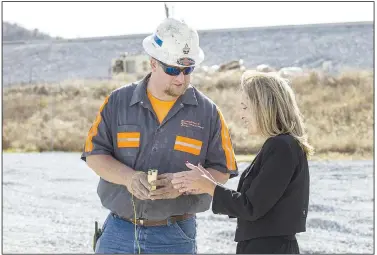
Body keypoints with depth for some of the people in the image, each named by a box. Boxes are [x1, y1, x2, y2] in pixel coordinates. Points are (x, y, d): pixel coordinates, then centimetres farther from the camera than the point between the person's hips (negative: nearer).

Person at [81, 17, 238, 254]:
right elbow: (94, 154, 2)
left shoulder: (208, 112, 0)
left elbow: (221, 172, 1)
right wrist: (128, 177, -17)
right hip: (118, 232, 1)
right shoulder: (118, 102, 3)